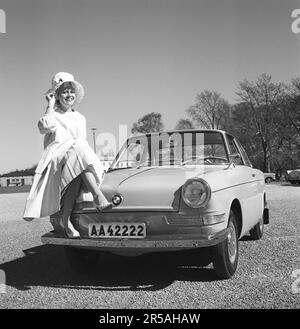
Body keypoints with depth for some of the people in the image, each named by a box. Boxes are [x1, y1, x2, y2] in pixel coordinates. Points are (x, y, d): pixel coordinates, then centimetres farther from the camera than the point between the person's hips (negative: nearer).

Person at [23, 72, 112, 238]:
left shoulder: (80, 118, 25)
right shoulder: (52, 115, 13)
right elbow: (44, 127, -12)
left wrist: (94, 161, 4)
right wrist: (51, 105, 1)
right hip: (54, 160, -4)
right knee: (77, 149, -35)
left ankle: (66, 218, -35)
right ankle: (98, 195, -46)